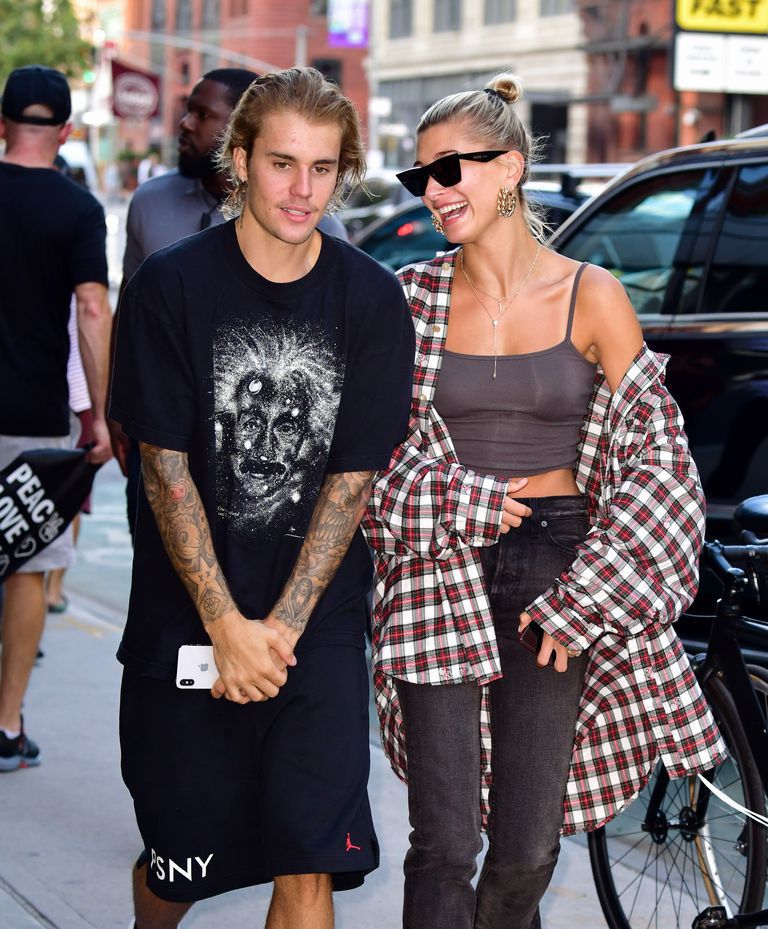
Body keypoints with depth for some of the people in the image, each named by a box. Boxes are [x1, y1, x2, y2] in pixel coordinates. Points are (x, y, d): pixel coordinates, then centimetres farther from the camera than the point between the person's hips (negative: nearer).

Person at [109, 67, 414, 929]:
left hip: (318, 622, 1)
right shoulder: (172, 286, -6)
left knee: (309, 859, -8)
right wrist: (228, 626, -13)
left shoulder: (371, 300, -2)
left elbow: (352, 478, -2)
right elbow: (166, 468, -7)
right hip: (184, 620, 0)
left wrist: (281, 628, -10)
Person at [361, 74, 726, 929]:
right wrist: (463, 504, -9)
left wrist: (581, 601, -6)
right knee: (446, 842, -6)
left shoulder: (591, 297, -1)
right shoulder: (413, 298, 3)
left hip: (556, 568, 0)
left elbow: (655, 458, 0)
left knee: (528, 844, 2)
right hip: (441, 575, 0)